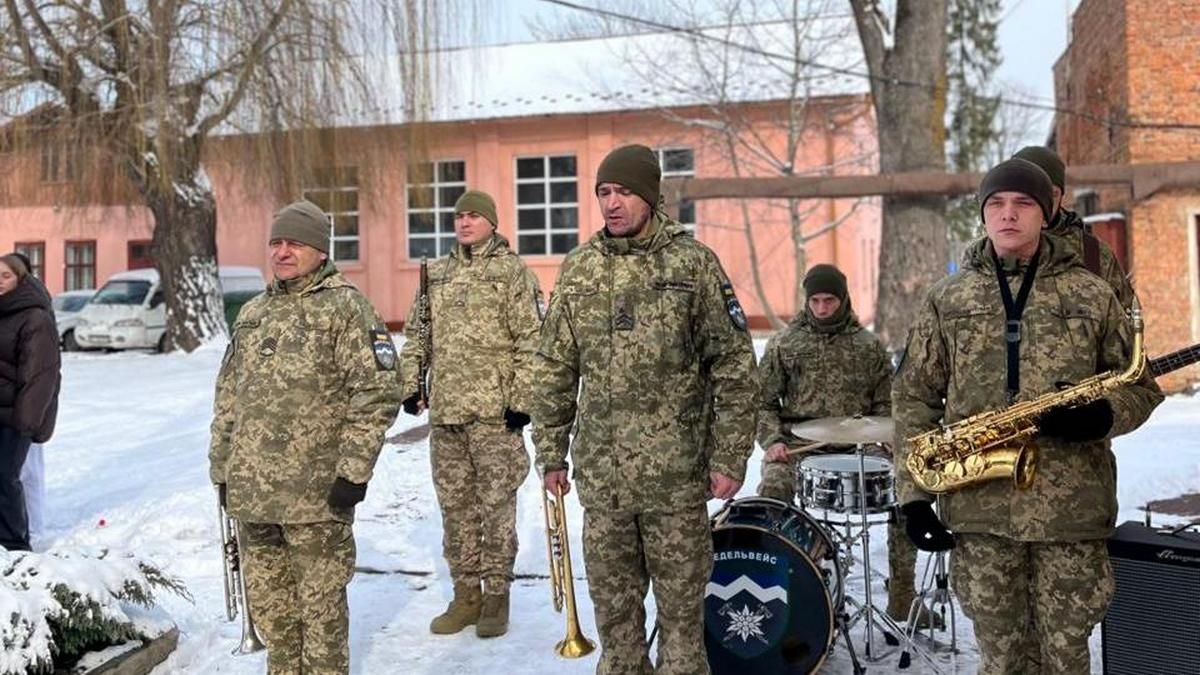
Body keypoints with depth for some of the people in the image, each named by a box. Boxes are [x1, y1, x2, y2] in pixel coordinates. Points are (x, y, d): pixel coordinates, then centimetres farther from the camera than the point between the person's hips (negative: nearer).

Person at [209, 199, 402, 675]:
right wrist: (222, 469, 16)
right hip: (251, 492, 6)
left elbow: (377, 393, -12)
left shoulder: (345, 307, -5)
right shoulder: (252, 313, 15)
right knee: (267, 602, 16)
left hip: (317, 493, -6)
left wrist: (354, 470, -15)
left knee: (320, 604, 4)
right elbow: (228, 398, 20)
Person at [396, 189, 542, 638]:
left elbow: (528, 340, -7)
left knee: (496, 503, 0)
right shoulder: (436, 274, 14)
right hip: (444, 409, 5)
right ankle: (465, 593, 22)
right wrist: (409, 385, 10)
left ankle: (496, 595, 12)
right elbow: (416, 334, 18)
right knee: (455, 504, 11)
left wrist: (521, 398, -12)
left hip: (494, 409, -5)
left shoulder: (512, 270, -2)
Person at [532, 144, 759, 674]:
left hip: (676, 472, -3)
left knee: (681, 601, 8)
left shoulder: (693, 262, -5)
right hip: (600, 472, 3)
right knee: (612, 602, 13)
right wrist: (550, 452, 7)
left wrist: (729, 457, -8)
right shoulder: (578, 267, 6)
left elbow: (734, 367, -5)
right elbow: (554, 369, 10)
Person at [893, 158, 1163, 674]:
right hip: (978, 506, 1)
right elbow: (913, 396, 6)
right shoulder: (947, 298, 6)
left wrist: (1100, 415, -14)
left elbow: (1140, 386, 9)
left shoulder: (1092, 295, 4)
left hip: (1071, 507, -1)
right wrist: (913, 495, -2)